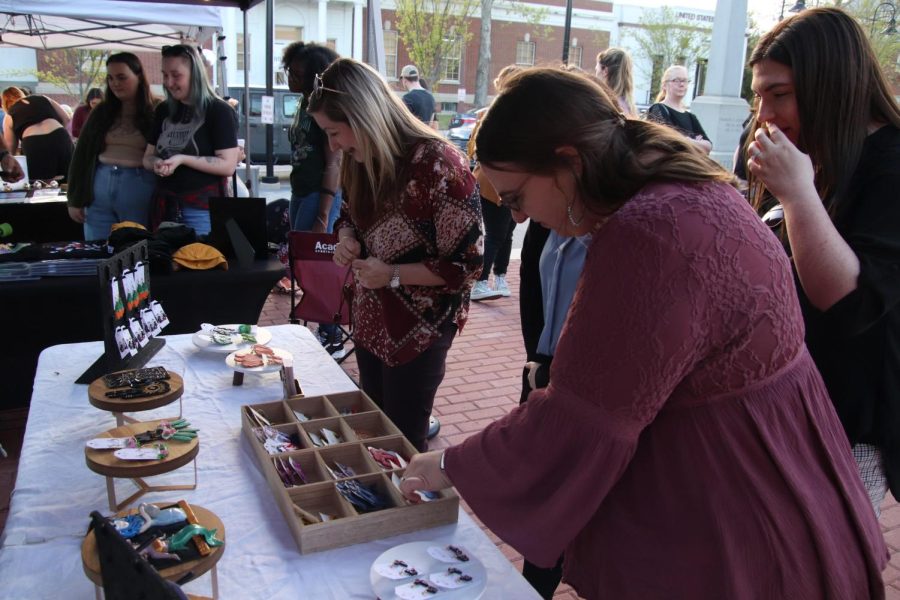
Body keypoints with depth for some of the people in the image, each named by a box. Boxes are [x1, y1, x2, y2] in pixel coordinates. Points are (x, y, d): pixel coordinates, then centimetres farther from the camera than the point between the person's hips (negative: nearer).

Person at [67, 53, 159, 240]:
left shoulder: (156, 113, -2)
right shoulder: (101, 112, 11)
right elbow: (81, 155, 13)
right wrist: (75, 200, 7)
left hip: (139, 189, -4)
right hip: (100, 190, 4)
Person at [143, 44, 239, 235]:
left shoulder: (219, 111, -6)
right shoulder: (163, 110, 12)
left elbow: (228, 165, -13)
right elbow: (147, 157, 18)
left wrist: (182, 159, -20)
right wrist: (157, 164, -5)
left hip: (203, 209, -5)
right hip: (164, 205, 6)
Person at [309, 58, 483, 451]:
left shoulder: (439, 166, -24)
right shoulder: (362, 161, -2)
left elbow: (467, 265, -20)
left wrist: (393, 275, -23)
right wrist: (346, 240, -6)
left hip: (420, 328, -7)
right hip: (370, 321, 7)